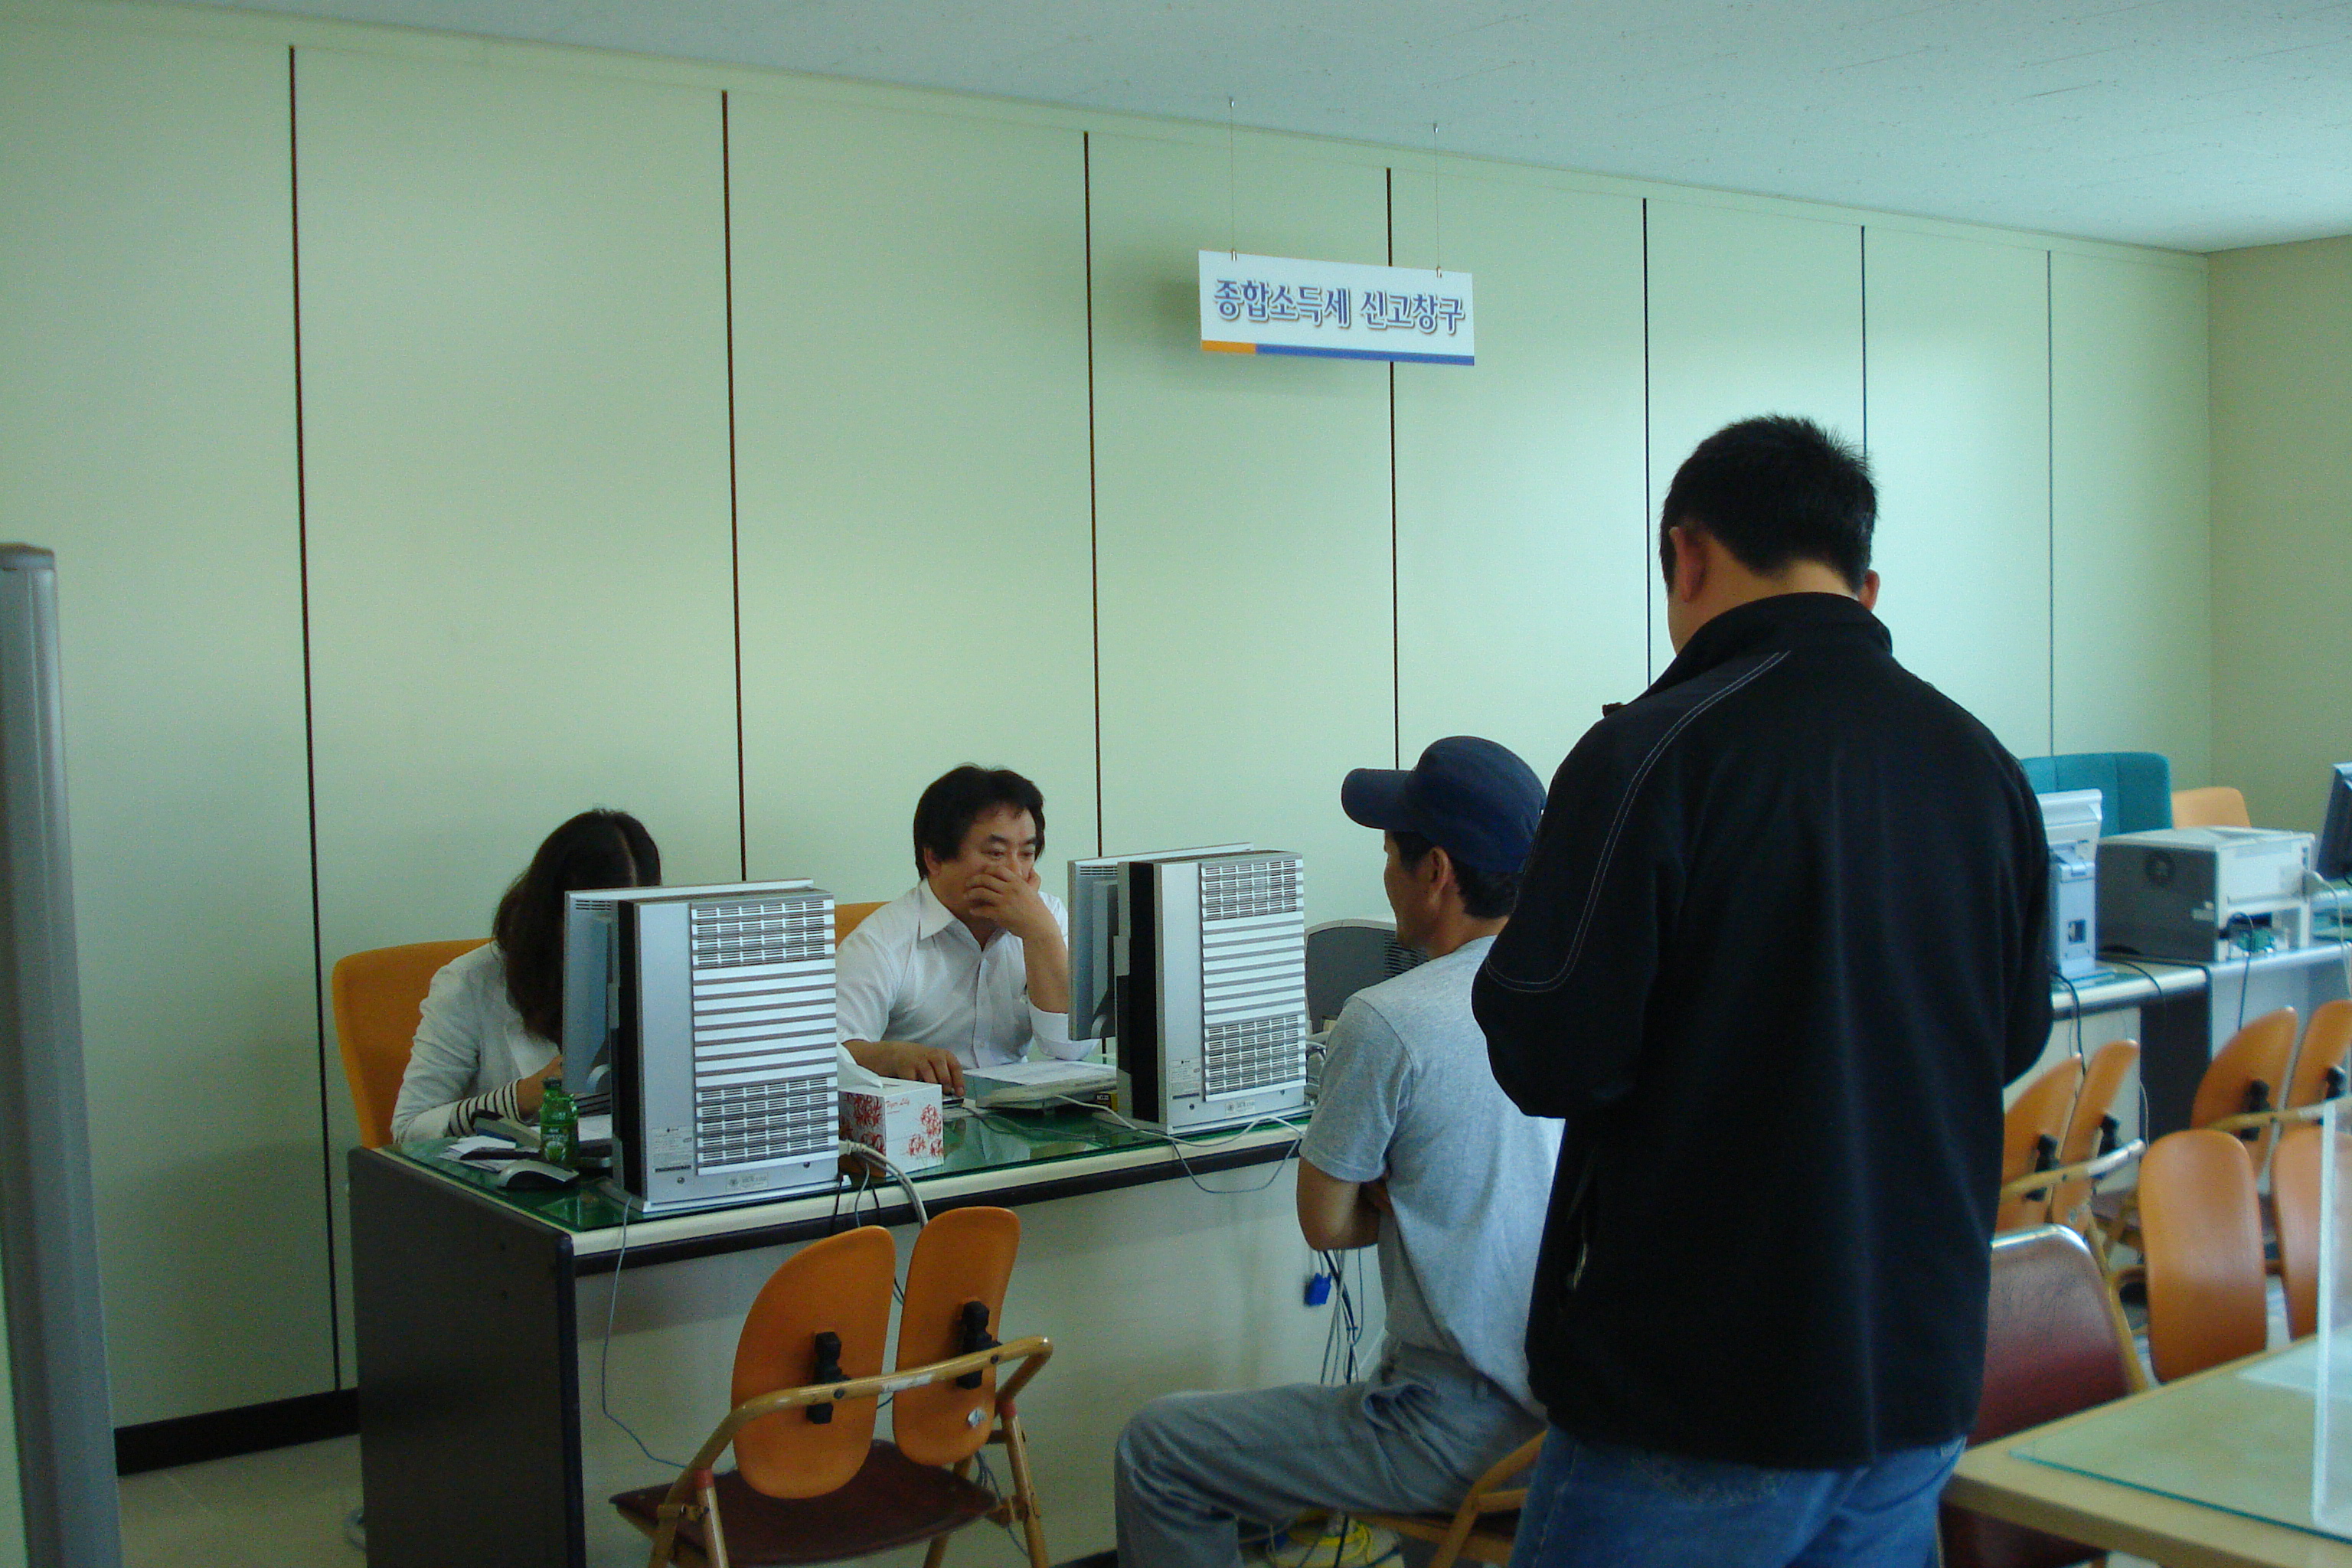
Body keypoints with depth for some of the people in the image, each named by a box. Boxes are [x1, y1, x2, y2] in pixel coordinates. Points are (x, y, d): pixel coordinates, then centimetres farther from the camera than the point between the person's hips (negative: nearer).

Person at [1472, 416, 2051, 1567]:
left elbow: (1550, 1061, -17)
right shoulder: (1982, 763, 2)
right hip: (1922, 1381, 6)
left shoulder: (1653, 754, -17)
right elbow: (2017, 1037, 13)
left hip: (1693, 1398, -6)